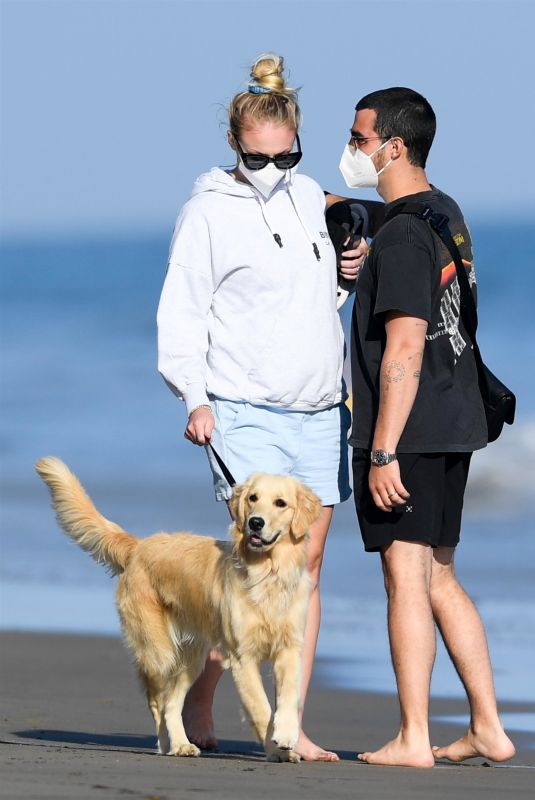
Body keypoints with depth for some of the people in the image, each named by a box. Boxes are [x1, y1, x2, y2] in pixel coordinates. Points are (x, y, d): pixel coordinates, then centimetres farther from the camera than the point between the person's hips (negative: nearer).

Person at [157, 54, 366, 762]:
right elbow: (181, 311, -4)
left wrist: (353, 269, 7)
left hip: (320, 410, 6)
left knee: (307, 563, 3)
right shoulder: (210, 211, -4)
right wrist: (194, 398, -15)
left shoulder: (309, 197, 13)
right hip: (247, 411, -6)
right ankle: (198, 700, 0)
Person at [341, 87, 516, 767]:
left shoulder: (402, 236, -16)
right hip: (453, 427, 9)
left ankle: (413, 738, -4)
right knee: (439, 579, 14)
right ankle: (488, 728, 14)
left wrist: (384, 450, -20)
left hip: (406, 432, -9)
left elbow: (404, 351, -20)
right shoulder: (448, 214, 13)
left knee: (406, 578, -5)